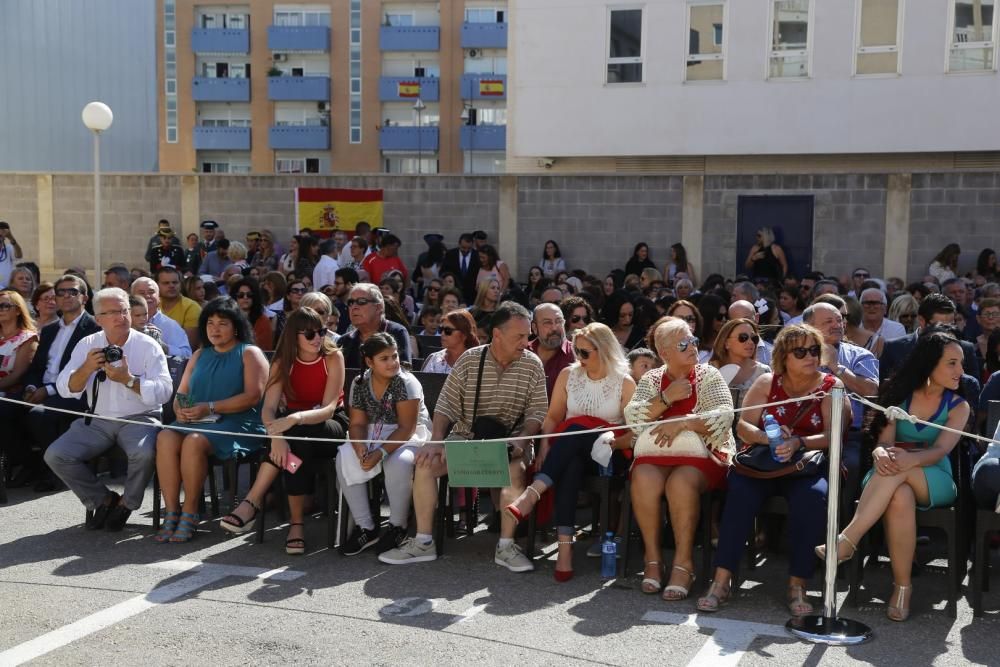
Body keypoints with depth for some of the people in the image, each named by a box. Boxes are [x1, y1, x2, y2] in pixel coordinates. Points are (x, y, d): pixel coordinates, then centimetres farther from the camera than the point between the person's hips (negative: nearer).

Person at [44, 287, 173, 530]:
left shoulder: (148, 346, -3)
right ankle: (101, 499, 5)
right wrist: (87, 369, -18)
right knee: (55, 455, -17)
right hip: (97, 420, 4)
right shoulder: (87, 345, 7)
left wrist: (128, 380, -24)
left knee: (145, 453, -35)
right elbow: (65, 389, 0)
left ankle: (126, 504, -4)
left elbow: (164, 392, -12)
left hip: (139, 419, -3)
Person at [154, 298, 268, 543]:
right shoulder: (199, 355, 24)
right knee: (165, 437, -26)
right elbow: (181, 393, 20)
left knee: (194, 441, -34)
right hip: (196, 422, 5)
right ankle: (171, 512, -25)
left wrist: (209, 407, -15)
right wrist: (181, 409, -5)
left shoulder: (249, 353, 5)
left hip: (237, 423, -5)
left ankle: (189, 513, -22)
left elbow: (253, 395, -9)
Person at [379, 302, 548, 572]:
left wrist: (521, 439, -19)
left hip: (510, 441, -1)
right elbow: (447, 405, -1)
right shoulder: (469, 360, -1)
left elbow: (537, 411, 0)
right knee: (425, 463, -20)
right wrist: (436, 441, -17)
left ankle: (505, 546, -19)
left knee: (516, 470, -34)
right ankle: (423, 542, -9)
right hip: (465, 436, 2)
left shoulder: (532, 365, 0)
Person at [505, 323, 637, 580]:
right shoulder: (568, 375, 12)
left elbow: (633, 432, 0)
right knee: (570, 466, -37)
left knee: (576, 429, -36)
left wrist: (613, 442, -20)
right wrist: (545, 446, -7)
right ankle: (565, 546, -47)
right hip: (570, 450, 2)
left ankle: (533, 493, -48)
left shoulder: (625, 383, 2)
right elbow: (553, 417, 10)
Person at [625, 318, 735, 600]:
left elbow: (724, 416, -8)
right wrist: (667, 398, -10)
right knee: (643, 479, -32)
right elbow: (632, 418, 0)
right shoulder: (651, 379, 14)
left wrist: (682, 423, -18)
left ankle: (684, 562, -25)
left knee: (681, 482, -36)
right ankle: (652, 558, -19)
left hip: (702, 454, -2)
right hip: (657, 453, 2)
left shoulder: (708, 376, 7)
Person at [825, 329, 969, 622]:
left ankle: (847, 540, -39)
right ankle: (902, 585, -31)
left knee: (898, 470, -37)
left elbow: (940, 450, -13)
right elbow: (884, 441, -5)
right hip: (893, 479, 1)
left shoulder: (958, 406, 4)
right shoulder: (899, 393, 5)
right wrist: (880, 453, -32)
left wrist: (910, 459, -36)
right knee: (900, 498, -39)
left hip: (935, 481, 0)